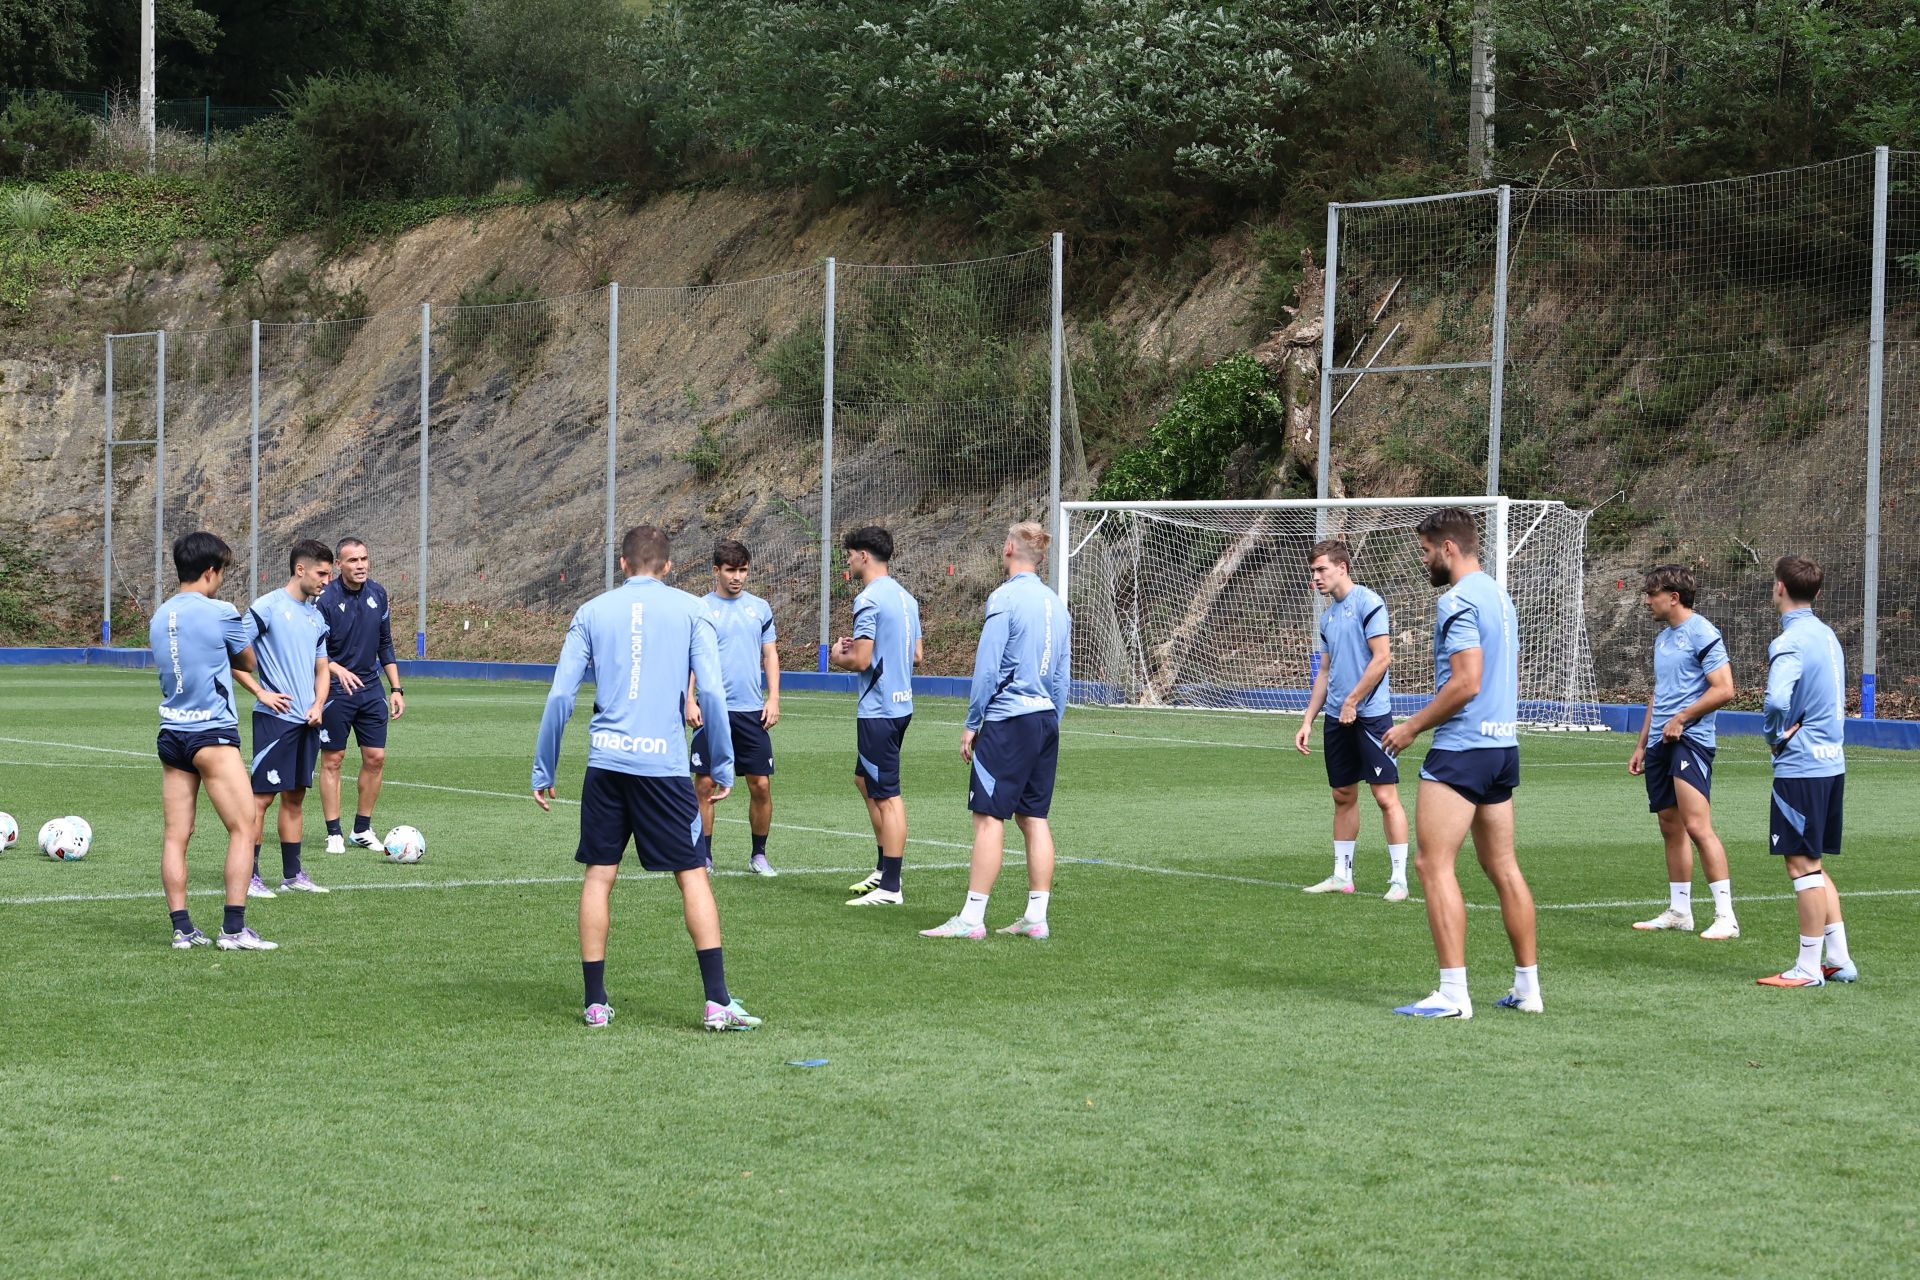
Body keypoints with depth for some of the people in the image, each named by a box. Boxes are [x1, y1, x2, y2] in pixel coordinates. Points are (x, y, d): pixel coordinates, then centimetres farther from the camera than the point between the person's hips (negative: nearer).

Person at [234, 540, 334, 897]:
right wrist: (261, 693, -13)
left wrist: (318, 704, 4)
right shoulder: (266, 607, -8)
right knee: (262, 795, -6)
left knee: (295, 796, 12)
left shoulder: (316, 616, 15)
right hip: (275, 719, -7)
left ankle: (292, 874, 18)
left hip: (307, 721, 7)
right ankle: (248, 877, -2)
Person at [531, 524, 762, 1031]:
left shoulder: (592, 612, 10)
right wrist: (723, 767, 5)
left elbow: (560, 695, 7)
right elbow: (712, 693, -2)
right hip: (664, 761, -2)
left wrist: (543, 771, 13)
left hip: (606, 761, 2)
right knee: (692, 874, 3)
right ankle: (717, 1002, -3)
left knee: (599, 875, 9)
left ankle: (595, 1002, 10)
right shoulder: (690, 610, 5)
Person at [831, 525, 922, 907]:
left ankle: (890, 887, -1)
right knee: (865, 780, 22)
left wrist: (837, 657, 2)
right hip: (902, 703, 9)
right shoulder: (906, 597, 11)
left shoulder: (869, 600, -16)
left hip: (878, 710, -9)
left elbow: (861, 661, -20)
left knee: (887, 796, -5)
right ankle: (884, 870, 25)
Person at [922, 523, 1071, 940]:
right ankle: (1036, 917, 9)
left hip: (1008, 718, -7)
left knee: (988, 816, -7)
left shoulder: (1005, 597, -10)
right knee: (1034, 817, 9)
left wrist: (971, 724, -5)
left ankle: (972, 917, -8)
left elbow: (987, 667, -11)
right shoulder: (1056, 603, 13)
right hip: (1046, 718, 7)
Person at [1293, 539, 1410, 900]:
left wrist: (1352, 701, -14)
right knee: (1343, 796, 11)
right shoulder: (1328, 615, 16)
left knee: (1385, 795, -7)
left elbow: (1382, 657, -15)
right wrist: (1307, 721, 16)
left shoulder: (1367, 602, -9)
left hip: (1370, 714, -8)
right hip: (1337, 719, 8)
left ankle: (1398, 879, -3)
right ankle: (1342, 876, 18)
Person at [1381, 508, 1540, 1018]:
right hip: (1503, 744, 10)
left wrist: (1412, 727, -12)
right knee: (1502, 867, 13)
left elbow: (1466, 682, -21)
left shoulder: (1458, 600, -14)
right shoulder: (1498, 595, 16)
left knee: (1434, 865, -8)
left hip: (1462, 747, -10)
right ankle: (1527, 987, 15)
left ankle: (1453, 993, -12)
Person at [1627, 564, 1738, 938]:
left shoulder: (1702, 634, -9)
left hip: (1690, 740, -9)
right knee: (1671, 829, 11)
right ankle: (1678, 911, 17)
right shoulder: (1662, 638, 19)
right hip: (1660, 744, 9)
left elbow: (1724, 690, -16)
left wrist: (1681, 718, -14)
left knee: (1696, 826, -16)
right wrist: (1641, 745, 25)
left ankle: (1725, 916, -16)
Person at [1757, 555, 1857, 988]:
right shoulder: (1826, 635, 13)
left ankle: (1808, 967, 2)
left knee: (1802, 864, -3)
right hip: (1832, 763, 9)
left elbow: (1776, 701, -31)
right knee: (1813, 864, 16)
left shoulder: (1789, 642, -16)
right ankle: (1839, 960, 17)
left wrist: (1773, 736, -12)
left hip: (1800, 766, -9)